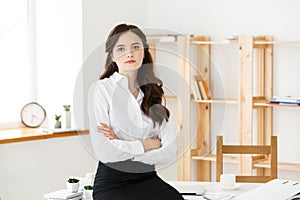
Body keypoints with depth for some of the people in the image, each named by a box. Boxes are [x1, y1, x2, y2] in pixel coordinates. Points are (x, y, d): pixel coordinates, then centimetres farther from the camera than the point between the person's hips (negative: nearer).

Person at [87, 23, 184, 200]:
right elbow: (104, 152, -13)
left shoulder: (155, 92, 12)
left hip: (148, 179, 5)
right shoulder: (101, 89, -2)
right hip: (112, 183, -4)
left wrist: (124, 148, -9)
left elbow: (170, 152, 2)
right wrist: (149, 144, -3)